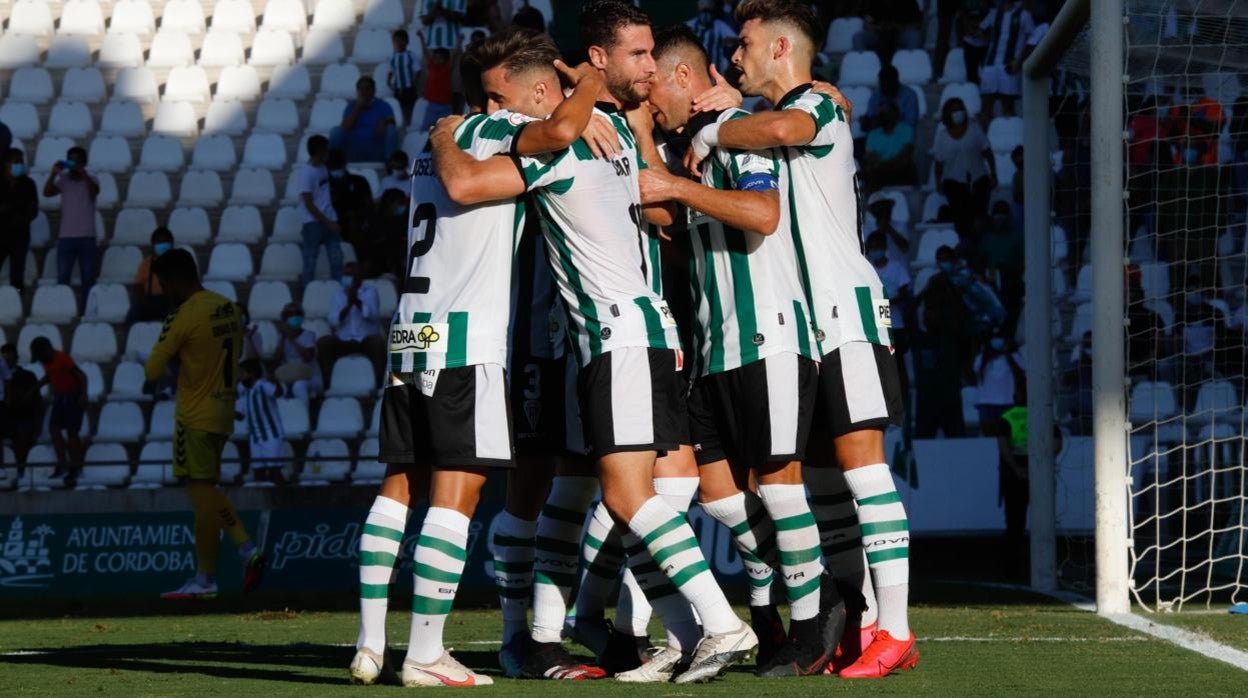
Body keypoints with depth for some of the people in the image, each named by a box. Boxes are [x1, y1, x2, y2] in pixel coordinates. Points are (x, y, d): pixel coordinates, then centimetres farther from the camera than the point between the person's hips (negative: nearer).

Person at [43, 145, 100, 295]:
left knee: (88, 278, 2)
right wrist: (53, 174, -21)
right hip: (66, 237, 1)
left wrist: (82, 173, -28)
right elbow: (47, 192, -8)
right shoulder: (63, 180, 5)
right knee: (62, 278, 0)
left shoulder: (91, 180, 1)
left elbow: (94, 192, -20)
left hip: (86, 237, -1)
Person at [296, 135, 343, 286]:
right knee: (310, 262, 0)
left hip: (330, 222, 7)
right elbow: (309, 205, -14)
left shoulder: (323, 169, 9)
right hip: (314, 223, -7)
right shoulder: (305, 173, -13)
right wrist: (328, 222, -14)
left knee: (337, 261, 4)